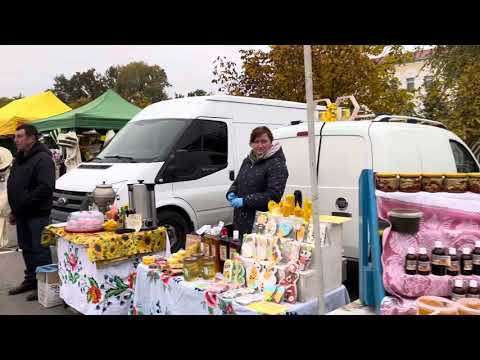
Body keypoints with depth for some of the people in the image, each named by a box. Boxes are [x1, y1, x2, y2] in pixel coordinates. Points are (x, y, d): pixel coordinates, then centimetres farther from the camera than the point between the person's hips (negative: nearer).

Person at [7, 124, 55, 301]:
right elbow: (13, 185, 23)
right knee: (27, 249, 17)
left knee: (39, 250, -4)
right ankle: (30, 280, 29)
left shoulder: (43, 159, -15)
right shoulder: (19, 158, 16)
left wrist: (22, 205, -19)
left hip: (37, 215, -9)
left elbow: (45, 188, -25)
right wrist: (14, 210, 14)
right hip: (22, 215, 9)